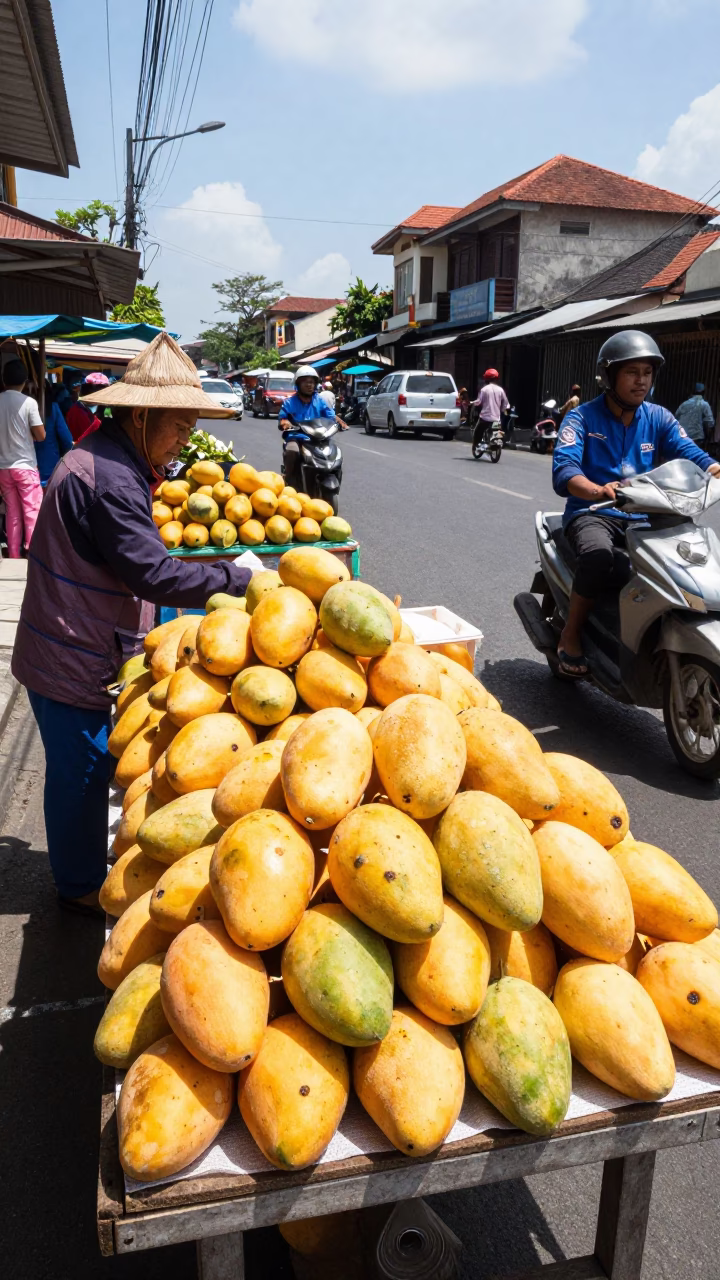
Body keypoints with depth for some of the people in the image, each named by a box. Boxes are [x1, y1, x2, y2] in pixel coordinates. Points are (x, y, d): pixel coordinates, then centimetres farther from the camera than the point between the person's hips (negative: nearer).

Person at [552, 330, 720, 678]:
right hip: (592, 514, -4)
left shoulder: (659, 418, 10)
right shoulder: (582, 417, -3)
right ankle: (571, 634, -15)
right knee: (599, 553, -37)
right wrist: (599, 490, -41)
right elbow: (563, 470, -19)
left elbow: (690, 454, -5)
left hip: (643, 517, 4)